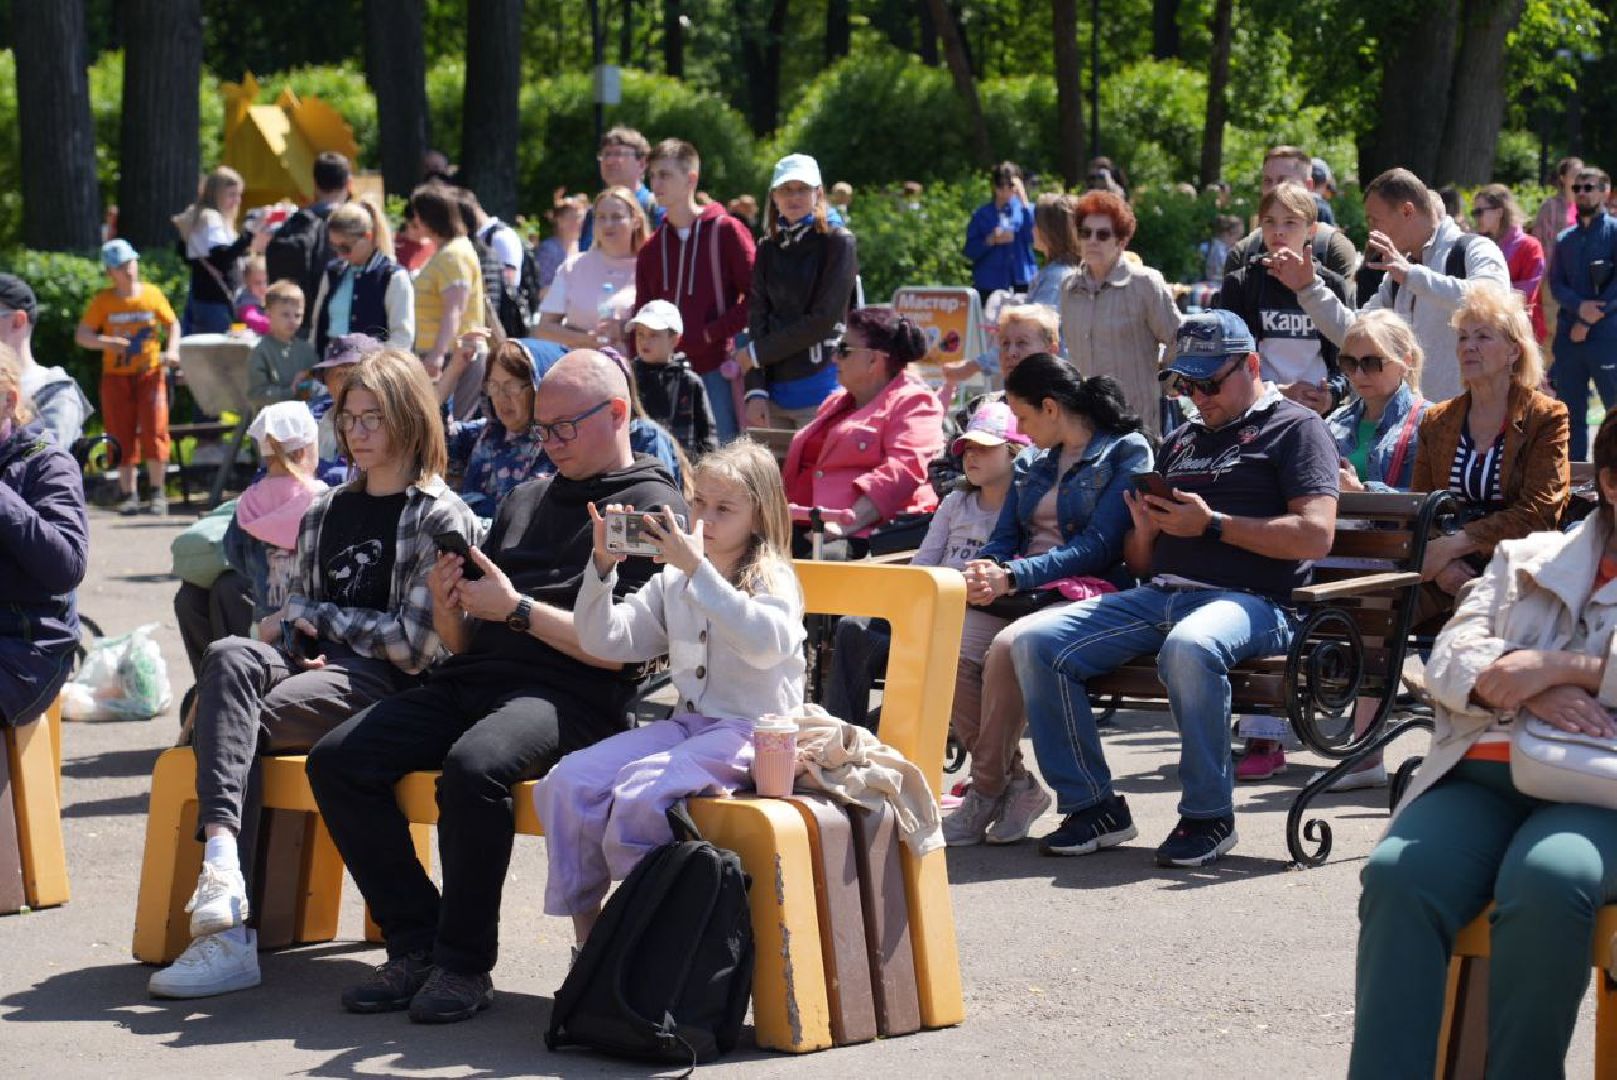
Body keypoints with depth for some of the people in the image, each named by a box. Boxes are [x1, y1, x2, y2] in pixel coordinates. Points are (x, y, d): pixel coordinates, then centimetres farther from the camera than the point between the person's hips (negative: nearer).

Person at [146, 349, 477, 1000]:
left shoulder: (442, 519, 2)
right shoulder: (324, 513, 23)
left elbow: (418, 642, -7)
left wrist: (312, 614, -1)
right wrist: (290, 641, -1)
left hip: (385, 684, -5)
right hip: (313, 669, 5)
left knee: (229, 724, -28)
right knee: (229, 656, -30)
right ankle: (222, 858, -47)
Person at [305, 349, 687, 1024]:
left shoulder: (651, 506, 3)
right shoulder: (525, 500, 26)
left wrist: (517, 609, -12)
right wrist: (448, 605, 0)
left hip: (569, 697, -7)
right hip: (471, 682, 8)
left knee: (473, 766, -37)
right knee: (336, 761, -13)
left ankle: (465, 964, -21)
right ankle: (415, 943, -9)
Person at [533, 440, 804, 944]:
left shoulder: (772, 579, -2)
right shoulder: (673, 583, 17)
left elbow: (767, 643, -25)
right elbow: (605, 641, 12)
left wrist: (698, 569, -29)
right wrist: (603, 566, -3)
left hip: (752, 732, -7)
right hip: (687, 724, 7)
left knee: (641, 791, -32)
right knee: (566, 784, -15)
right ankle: (586, 933, -7)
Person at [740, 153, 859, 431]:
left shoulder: (837, 243, 0)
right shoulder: (767, 249, 15)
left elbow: (823, 320, -6)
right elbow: (757, 317, 8)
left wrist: (757, 352, -2)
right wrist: (755, 391, -3)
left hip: (819, 384, -4)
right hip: (773, 389, 4)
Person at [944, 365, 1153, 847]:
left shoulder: (1127, 453, 0)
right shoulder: (1033, 464, 24)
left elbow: (1097, 546, -11)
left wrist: (1013, 576, -19)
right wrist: (982, 574, -7)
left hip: (1083, 592, -7)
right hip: (1021, 593, 7)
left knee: (1007, 647, -36)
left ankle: (986, 793, -21)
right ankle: (1015, 783, -13)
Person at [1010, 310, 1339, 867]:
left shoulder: (1296, 427, 7)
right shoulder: (1180, 441, 28)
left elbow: (1315, 535, -9)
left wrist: (1212, 524, -9)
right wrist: (1145, 530, 3)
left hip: (1250, 599, -7)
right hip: (1158, 594, 7)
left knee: (1189, 648, -42)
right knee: (1034, 642, -14)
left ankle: (1209, 815, -24)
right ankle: (1092, 806, -8)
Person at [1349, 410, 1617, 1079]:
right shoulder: (1527, 560, 27)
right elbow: (1450, 659, 12)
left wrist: (1560, 665, -9)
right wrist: (1530, 690, -8)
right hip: (1481, 778, 3)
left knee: (1546, 881, -37)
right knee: (1398, 875, -29)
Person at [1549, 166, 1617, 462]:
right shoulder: (1565, 239, 16)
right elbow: (1556, 284, 6)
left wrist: (1588, 322, -13)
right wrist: (1580, 307, -15)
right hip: (1568, 336, 5)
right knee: (1570, 411, 7)